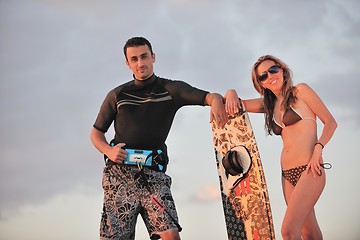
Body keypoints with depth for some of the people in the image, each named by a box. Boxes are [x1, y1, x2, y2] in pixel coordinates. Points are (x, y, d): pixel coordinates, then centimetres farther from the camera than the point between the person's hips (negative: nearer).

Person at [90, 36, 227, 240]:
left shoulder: (171, 89, 11)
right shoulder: (117, 95, 14)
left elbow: (207, 96, -3)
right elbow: (96, 133, 19)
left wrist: (216, 100, -28)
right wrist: (108, 150, -3)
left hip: (153, 174, 0)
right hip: (119, 173, 1)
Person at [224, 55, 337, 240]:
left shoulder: (300, 91, 1)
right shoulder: (269, 104, 17)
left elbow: (330, 122, -2)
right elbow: (237, 105, 21)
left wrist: (318, 148, -17)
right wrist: (231, 93, -2)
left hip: (309, 170, -7)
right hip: (288, 175, 7)